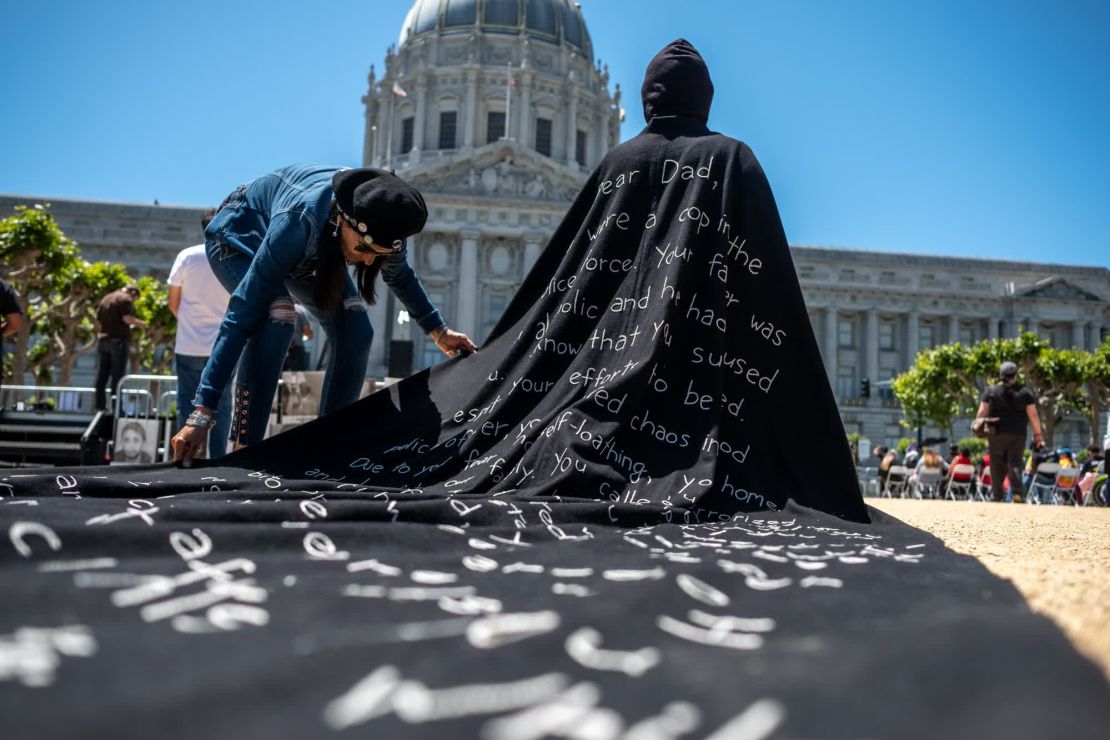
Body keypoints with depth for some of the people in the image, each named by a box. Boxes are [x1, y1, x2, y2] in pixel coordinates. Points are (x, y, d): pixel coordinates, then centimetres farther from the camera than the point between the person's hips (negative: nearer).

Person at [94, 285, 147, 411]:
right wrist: (139, 324, -1)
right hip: (119, 340, -7)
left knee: (102, 376, 8)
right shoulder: (126, 299, -5)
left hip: (103, 339, 7)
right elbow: (127, 318, -16)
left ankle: (100, 406, 9)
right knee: (117, 376, -5)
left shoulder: (105, 299, 18)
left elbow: (98, 320, 18)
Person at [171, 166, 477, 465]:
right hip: (239, 235, -5)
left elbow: (400, 274, -2)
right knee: (277, 318, -34)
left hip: (311, 254, 6)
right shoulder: (299, 220, -44)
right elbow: (243, 313, -43)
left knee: (355, 332, -14)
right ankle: (244, 449, -27)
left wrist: (439, 331, 2)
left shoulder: (383, 223, -27)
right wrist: (202, 413, -45)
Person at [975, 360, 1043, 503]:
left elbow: (981, 413, 0)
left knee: (997, 466, 6)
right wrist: (1037, 435, 4)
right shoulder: (1025, 392, 4)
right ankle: (1017, 492, -16)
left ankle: (996, 495, 9)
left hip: (996, 434, 0)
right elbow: (1033, 415, 1)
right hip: (1018, 435, 0)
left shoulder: (990, 391, 4)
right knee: (1015, 464, 1)